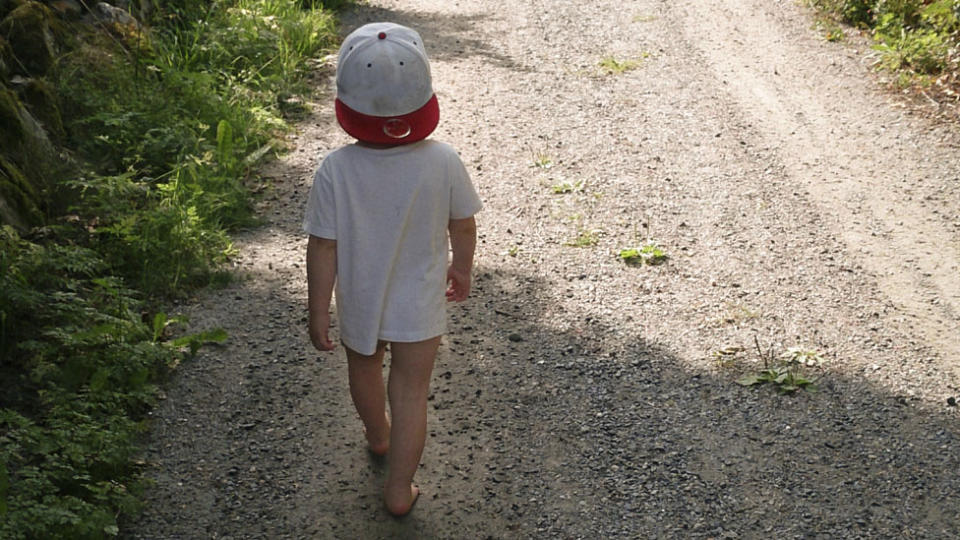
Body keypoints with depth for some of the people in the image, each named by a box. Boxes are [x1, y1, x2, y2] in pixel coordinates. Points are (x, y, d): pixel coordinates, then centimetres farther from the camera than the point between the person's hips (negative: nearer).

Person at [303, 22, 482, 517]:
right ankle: (399, 488, 24)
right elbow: (463, 227, -7)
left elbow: (323, 248, -17)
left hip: (358, 303, 1)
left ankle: (377, 434, 56)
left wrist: (318, 312, -4)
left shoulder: (335, 170, -25)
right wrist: (461, 270, 13)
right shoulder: (443, 162, -22)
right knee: (411, 392, 15)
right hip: (419, 307, -1)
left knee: (364, 366, 29)